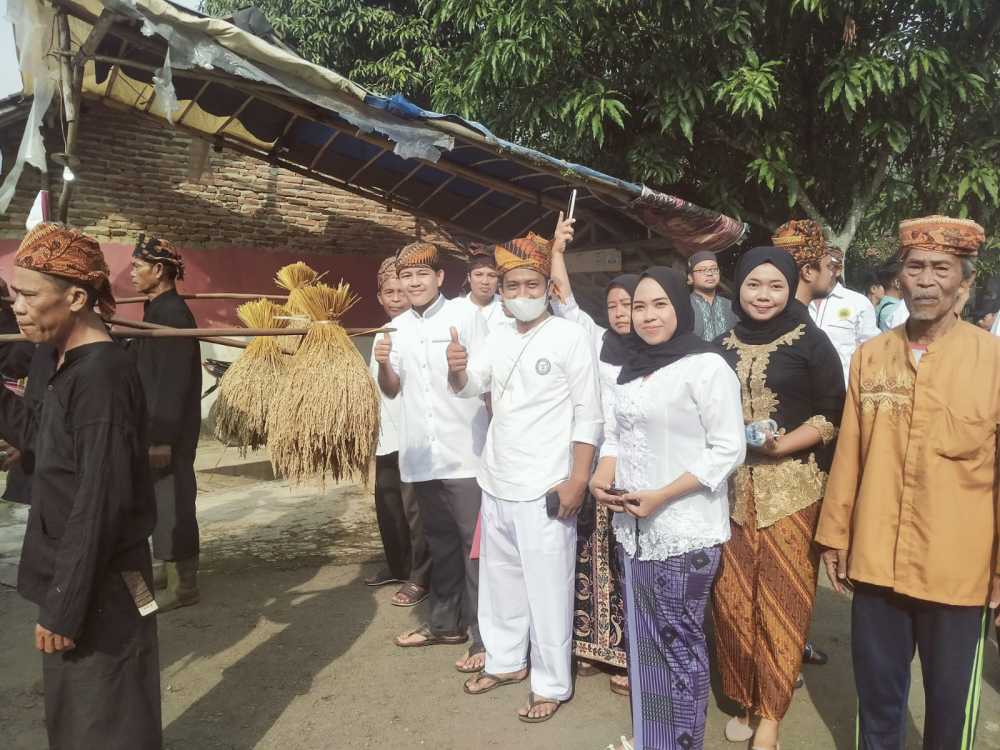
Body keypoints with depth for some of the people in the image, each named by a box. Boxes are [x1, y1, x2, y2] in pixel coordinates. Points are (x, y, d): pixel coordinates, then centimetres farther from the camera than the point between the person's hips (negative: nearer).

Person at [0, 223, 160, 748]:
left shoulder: (100, 376, -25)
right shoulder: (58, 360, 5)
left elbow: (98, 505, -25)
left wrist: (63, 605, -20)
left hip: (98, 587, -9)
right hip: (68, 572, 9)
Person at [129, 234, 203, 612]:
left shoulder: (172, 314, -17)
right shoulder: (159, 310, 12)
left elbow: (173, 383, -21)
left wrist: (162, 438, -21)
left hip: (169, 433, -10)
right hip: (157, 428, 10)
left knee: (172, 503, -1)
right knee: (166, 502, 17)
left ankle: (182, 584, 11)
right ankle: (178, 573, 29)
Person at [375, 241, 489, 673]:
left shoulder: (465, 315, -5)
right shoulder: (397, 327, 10)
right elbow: (391, 391, 11)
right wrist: (384, 364, -8)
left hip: (466, 454, -5)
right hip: (421, 456, 6)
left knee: (475, 546, 0)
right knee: (440, 544, 18)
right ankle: (445, 622, 32)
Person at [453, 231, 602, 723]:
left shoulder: (570, 336, -8)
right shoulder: (499, 338, 10)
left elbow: (589, 414, -10)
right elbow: (469, 388, 10)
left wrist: (578, 480, -16)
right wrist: (456, 368, -13)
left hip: (546, 488, -6)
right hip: (496, 481, 7)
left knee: (547, 586, 3)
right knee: (500, 577, 18)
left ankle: (552, 683, 19)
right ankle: (506, 660, 36)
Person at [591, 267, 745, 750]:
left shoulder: (706, 366, -10)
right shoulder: (632, 368, 11)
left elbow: (728, 449, -14)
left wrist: (661, 496, -18)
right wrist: (602, 476, -2)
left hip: (685, 530, -6)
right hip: (633, 527, 7)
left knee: (680, 642, 5)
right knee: (644, 640, 17)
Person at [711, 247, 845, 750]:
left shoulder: (811, 342, -2)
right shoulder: (724, 346, 10)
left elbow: (833, 415, -4)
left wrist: (783, 444, -17)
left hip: (790, 488, -3)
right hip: (732, 487, 3)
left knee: (781, 599, 2)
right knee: (733, 595, 6)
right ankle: (743, 699, 25)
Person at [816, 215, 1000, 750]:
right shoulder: (869, 356, 2)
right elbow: (848, 455, 6)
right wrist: (834, 534, 8)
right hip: (874, 562, 3)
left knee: (950, 702, 16)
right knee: (876, 695, 18)